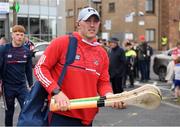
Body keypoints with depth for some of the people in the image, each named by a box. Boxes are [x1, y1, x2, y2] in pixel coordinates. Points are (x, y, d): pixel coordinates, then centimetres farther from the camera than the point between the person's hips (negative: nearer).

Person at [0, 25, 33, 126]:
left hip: (22, 86, 2)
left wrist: (31, 85, 9)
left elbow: (29, 69, 8)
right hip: (8, 86, -2)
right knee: (9, 111, 11)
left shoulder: (26, 51, 1)